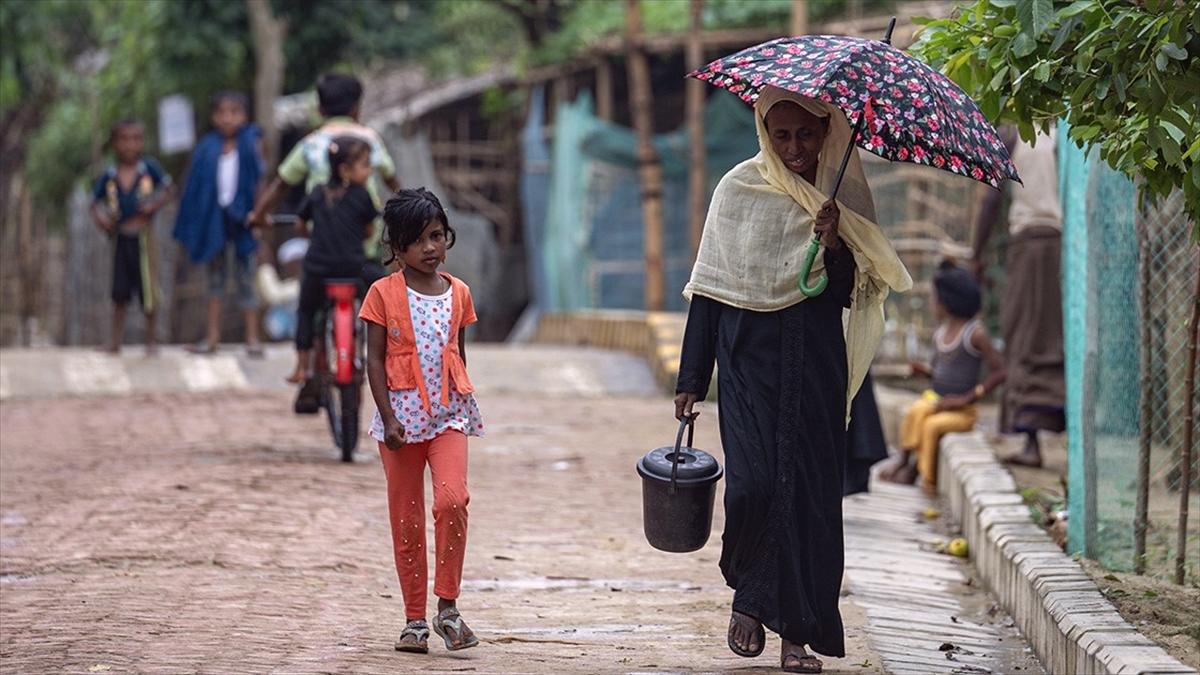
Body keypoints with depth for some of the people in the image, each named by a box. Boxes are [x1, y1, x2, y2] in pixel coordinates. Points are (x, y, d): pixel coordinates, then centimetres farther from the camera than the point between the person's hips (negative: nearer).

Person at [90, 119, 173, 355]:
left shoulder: (149, 169, -5)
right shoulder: (109, 176, 0)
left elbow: (166, 188, 4)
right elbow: (96, 201, 8)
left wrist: (154, 205, -13)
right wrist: (101, 217, -12)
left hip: (142, 236, -2)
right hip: (120, 236, 2)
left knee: (147, 287, 3)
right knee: (120, 291, 6)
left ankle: (151, 339, 18)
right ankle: (116, 340, 15)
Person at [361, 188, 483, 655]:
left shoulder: (458, 293, 7)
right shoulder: (384, 293, -2)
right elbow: (375, 360, -2)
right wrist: (388, 417, -10)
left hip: (448, 414, 1)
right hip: (402, 415, -1)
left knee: (452, 499, -19)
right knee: (406, 517, 4)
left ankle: (447, 606, -10)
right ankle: (414, 618, 12)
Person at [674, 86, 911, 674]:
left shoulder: (844, 197, 5)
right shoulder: (739, 190, 3)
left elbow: (846, 294, 2)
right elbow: (708, 286, 5)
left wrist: (833, 244, -18)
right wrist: (691, 378, 2)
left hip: (816, 362, 1)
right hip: (750, 358, -1)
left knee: (811, 489, -3)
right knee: (753, 481, -14)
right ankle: (747, 595, 12)